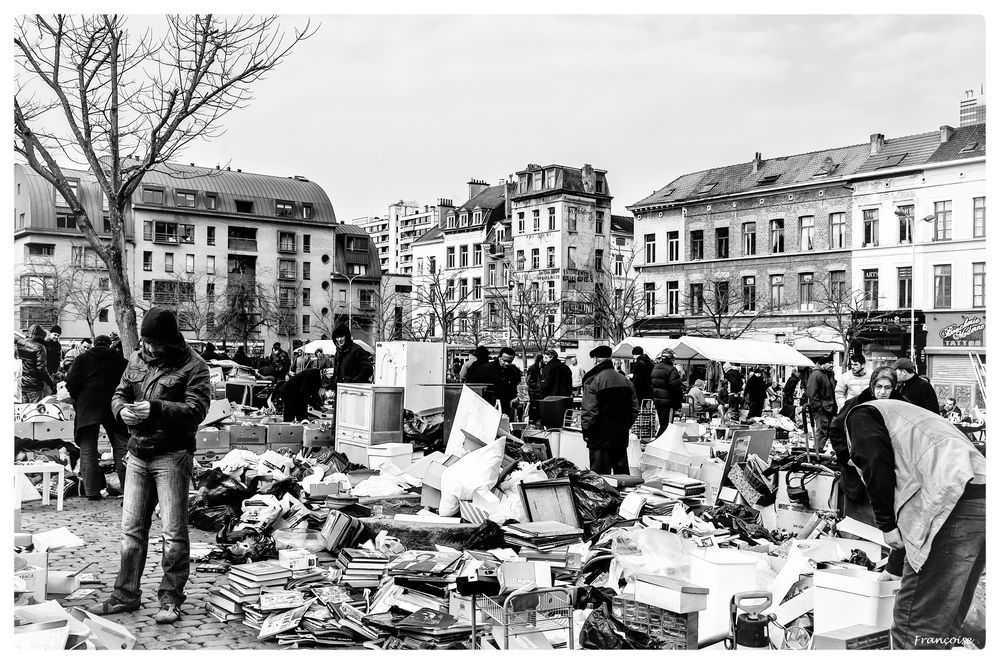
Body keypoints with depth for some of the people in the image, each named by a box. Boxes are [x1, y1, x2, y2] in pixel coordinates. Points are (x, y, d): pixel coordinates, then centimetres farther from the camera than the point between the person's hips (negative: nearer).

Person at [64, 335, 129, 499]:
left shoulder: (82, 358, 7)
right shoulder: (121, 360, 8)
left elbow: (71, 382, -2)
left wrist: (78, 399, 13)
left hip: (88, 406, 0)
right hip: (113, 406, 1)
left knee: (88, 450, 5)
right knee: (121, 448, 4)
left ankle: (92, 491, 3)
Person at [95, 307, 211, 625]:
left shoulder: (193, 366, -10)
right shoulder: (137, 359, 10)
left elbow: (196, 410, -18)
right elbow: (119, 393, 15)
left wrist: (156, 409, -28)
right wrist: (122, 410, -8)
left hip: (172, 455, -6)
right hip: (138, 453, 6)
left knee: (174, 532, -1)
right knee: (131, 527, 12)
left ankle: (170, 600, 10)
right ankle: (126, 595, 24)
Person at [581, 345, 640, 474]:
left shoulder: (593, 381, -13)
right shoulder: (626, 381, 6)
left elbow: (589, 411, -16)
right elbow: (635, 410, 11)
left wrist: (585, 430, -4)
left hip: (601, 439, -6)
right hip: (621, 439, 6)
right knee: (622, 474, 14)